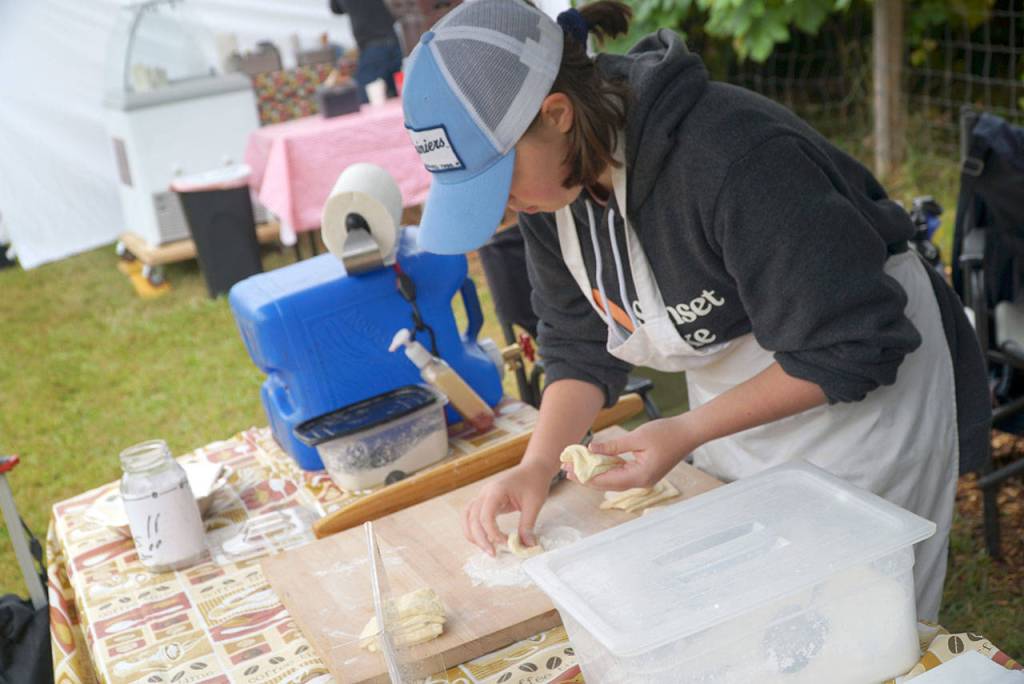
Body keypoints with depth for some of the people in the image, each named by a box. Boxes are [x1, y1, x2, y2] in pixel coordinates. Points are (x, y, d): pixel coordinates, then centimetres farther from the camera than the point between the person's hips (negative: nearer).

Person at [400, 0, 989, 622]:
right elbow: (582, 346, -1)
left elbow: (853, 348, -27)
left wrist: (687, 432, -27)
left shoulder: (734, 158, -35)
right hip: (736, 404, 7)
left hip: (863, 394, -6)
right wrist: (538, 464, -15)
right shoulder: (556, 180, -11)